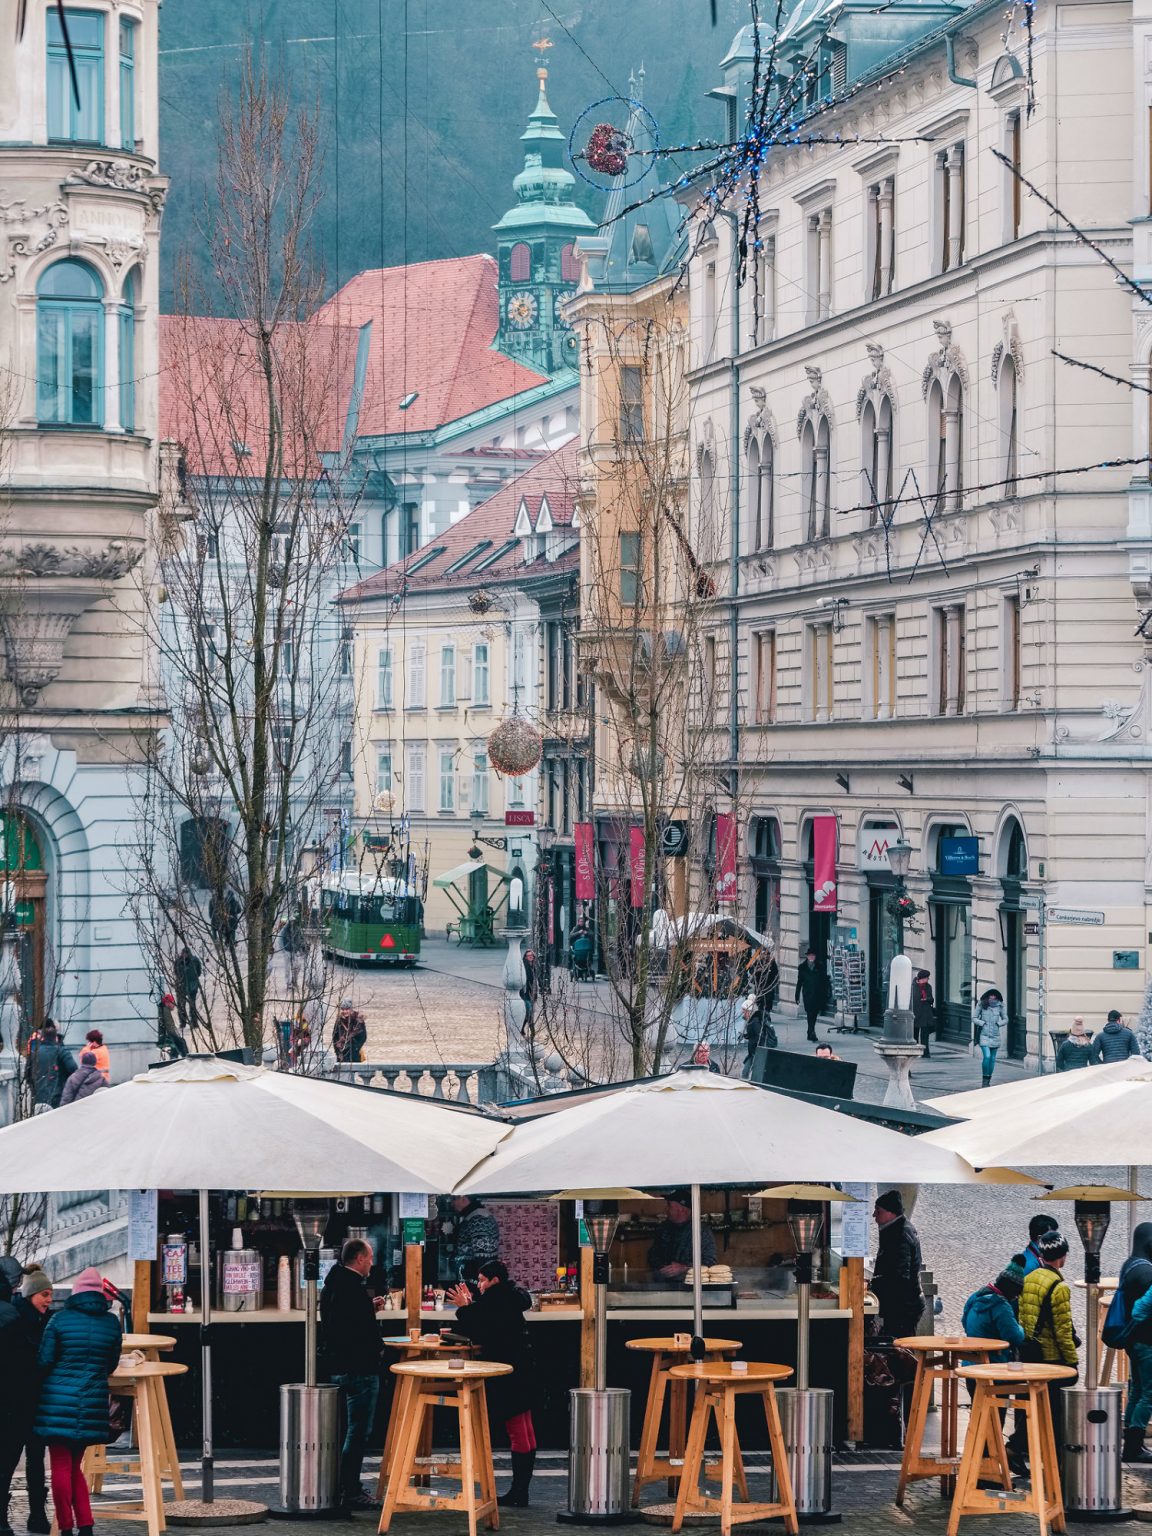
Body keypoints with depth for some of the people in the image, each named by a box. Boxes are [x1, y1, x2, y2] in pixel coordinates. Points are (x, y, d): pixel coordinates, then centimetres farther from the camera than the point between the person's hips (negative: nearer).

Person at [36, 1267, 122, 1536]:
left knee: (61, 1468, 2)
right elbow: (111, 1365, 11)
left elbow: (45, 1360, -5)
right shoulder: (111, 1323, 2)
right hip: (93, 1402, 3)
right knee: (75, 1467, 15)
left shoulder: (60, 1320, -6)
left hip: (58, 1399, -3)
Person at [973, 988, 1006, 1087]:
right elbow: (975, 1018, 5)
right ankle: (985, 1080, -5)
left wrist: (999, 1024, -4)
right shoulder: (982, 1005, -3)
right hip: (984, 1035, -3)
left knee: (992, 1058, 7)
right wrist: (982, 1023, -11)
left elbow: (1005, 1019, 14)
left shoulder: (999, 1006, 2)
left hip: (995, 1035, 3)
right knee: (987, 1056, -17)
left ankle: (988, 1080, 20)